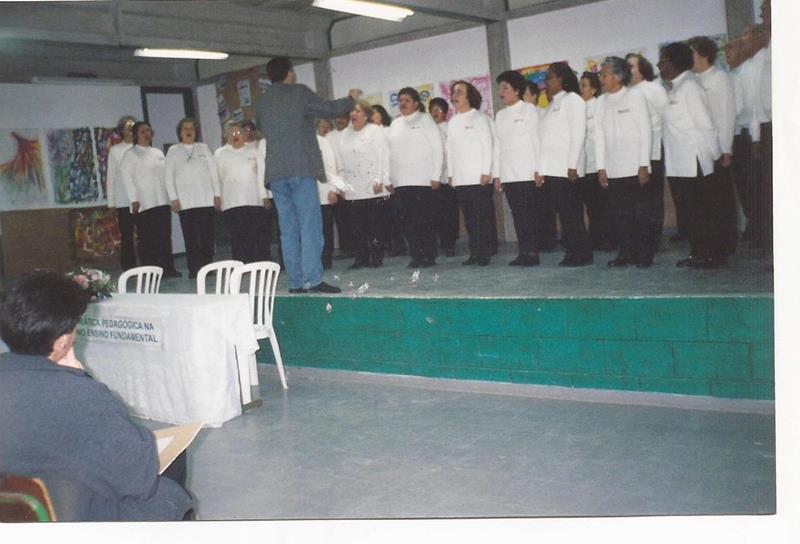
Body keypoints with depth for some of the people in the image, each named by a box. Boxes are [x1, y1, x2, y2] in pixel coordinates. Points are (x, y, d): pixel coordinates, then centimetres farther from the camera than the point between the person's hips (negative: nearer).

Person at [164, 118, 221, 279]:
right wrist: (173, 198, -3)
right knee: (190, 236, -5)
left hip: (206, 198, 1)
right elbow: (169, 176, 7)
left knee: (207, 235, -3)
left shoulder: (204, 148, 16)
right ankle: (194, 269, -4)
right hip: (185, 201, -1)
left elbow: (213, 171, 12)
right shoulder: (173, 151, 12)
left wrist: (217, 194, 3)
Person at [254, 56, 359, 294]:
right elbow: (329, 109, 8)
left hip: (275, 172, 5)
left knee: (288, 228, 7)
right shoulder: (299, 92, 0)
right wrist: (351, 99, 26)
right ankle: (312, 279, -11)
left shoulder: (260, 101, 13)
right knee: (310, 225, -6)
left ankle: (295, 281, 7)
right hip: (301, 169, -5)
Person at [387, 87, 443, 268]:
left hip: (422, 180, -4)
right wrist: (390, 179, 9)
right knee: (407, 220, 2)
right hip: (401, 182, 4)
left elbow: (437, 148, -1)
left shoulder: (425, 119, 4)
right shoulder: (395, 124, 16)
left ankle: (429, 256, 3)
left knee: (424, 219, -4)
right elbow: (391, 153, 15)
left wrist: (436, 176, -8)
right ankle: (416, 255, 8)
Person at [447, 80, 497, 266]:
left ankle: (485, 253, 1)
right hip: (460, 179, 5)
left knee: (483, 216, -4)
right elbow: (450, 149, 16)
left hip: (479, 178, -5)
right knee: (469, 218, 4)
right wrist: (451, 174, 11)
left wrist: (486, 172, -12)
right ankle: (474, 253, 9)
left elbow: (488, 145, -5)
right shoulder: (453, 122, 15)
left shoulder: (480, 118, 1)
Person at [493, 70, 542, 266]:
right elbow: (498, 145, 14)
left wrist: (538, 169, -10)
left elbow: (536, 139, -4)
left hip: (527, 173, -5)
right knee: (517, 214, 4)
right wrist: (497, 174, 8)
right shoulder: (500, 115, 16)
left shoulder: (529, 110, 2)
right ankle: (523, 252, 7)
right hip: (507, 174, 5)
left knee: (530, 213, -5)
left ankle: (533, 252, -2)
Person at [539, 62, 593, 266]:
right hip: (552, 170, 7)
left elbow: (578, 133, -9)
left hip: (566, 169, -7)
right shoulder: (552, 105, 22)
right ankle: (571, 253, 8)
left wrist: (573, 165, -16)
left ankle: (582, 254, -1)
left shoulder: (572, 100, 0)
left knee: (571, 212, -6)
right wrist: (541, 170, 11)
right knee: (562, 212, 4)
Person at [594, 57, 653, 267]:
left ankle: (644, 255, 7)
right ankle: (626, 253, 9)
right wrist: (601, 167, 4)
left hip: (634, 168, -4)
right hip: (612, 169, 4)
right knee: (619, 213, 2)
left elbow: (646, 131, -2)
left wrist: (644, 165, -8)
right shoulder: (602, 102, 11)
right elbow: (600, 135, 10)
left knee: (640, 212, -1)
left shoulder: (635, 96, 1)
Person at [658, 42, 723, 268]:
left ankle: (712, 254, 7)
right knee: (691, 210, 13)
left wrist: (714, 154, -10)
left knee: (703, 209, -1)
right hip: (678, 164, 8)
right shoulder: (673, 89, 14)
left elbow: (705, 124, -13)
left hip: (694, 162, -8)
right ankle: (698, 253, 20)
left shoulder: (689, 86, -11)